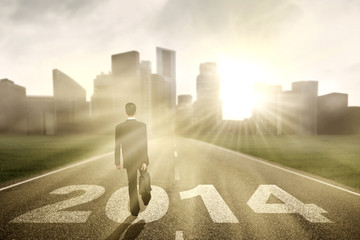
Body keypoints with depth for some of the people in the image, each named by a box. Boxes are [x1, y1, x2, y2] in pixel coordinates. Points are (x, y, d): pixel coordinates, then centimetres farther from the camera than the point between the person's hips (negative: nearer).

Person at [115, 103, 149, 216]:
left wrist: (117, 162, 4)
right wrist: (145, 161, -16)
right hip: (141, 158, -1)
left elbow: (117, 146, -5)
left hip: (128, 160, 1)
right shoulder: (142, 126, -16)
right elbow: (144, 144, -19)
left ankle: (135, 209, 16)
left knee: (132, 184, 13)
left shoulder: (119, 127, -9)